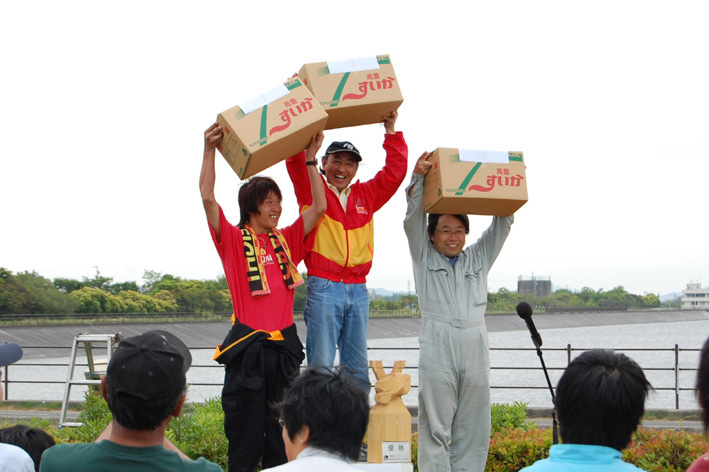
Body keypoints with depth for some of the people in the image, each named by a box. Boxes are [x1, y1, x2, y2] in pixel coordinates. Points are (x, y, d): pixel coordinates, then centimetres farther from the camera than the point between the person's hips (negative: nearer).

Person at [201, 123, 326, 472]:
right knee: (246, 431, 1)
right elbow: (207, 197, -11)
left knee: (282, 433, 9)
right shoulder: (234, 240, 0)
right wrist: (210, 150, -17)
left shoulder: (287, 240, 12)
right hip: (248, 348, -4)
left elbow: (319, 207, 7)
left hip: (284, 346, 4)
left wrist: (310, 159, 3)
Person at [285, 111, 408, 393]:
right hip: (323, 287, -4)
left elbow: (395, 170, 16)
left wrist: (391, 131, 12)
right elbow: (295, 162, -5)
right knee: (321, 367, -7)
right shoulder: (312, 190, 7)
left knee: (357, 368, 5)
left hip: (358, 290, 4)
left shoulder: (366, 195, 17)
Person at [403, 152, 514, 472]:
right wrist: (419, 177, -9)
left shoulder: (478, 258, 21)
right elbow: (413, 219, 2)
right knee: (436, 425, -5)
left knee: (473, 426, 2)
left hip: (475, 344, 3)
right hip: (437, 345, -3)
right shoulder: (424, 257, 13)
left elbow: (502, 226, 16)